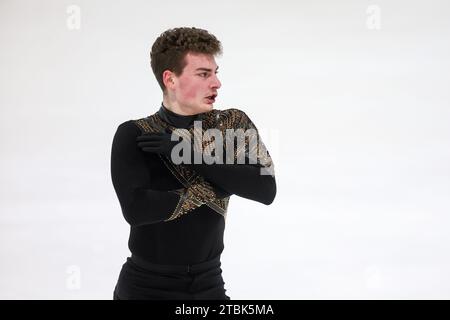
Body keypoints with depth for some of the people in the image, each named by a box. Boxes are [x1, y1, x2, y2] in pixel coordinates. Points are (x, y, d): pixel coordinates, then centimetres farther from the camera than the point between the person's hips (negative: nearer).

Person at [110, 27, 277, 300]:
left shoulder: (234, 124, -2)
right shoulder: (134, 135, -9)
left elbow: (266, 189, -15)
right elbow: (136, 209, -22)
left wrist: (192, 153, -19)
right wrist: (207, 190, -14)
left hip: (208, 284, 2)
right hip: (145, 287, -2)